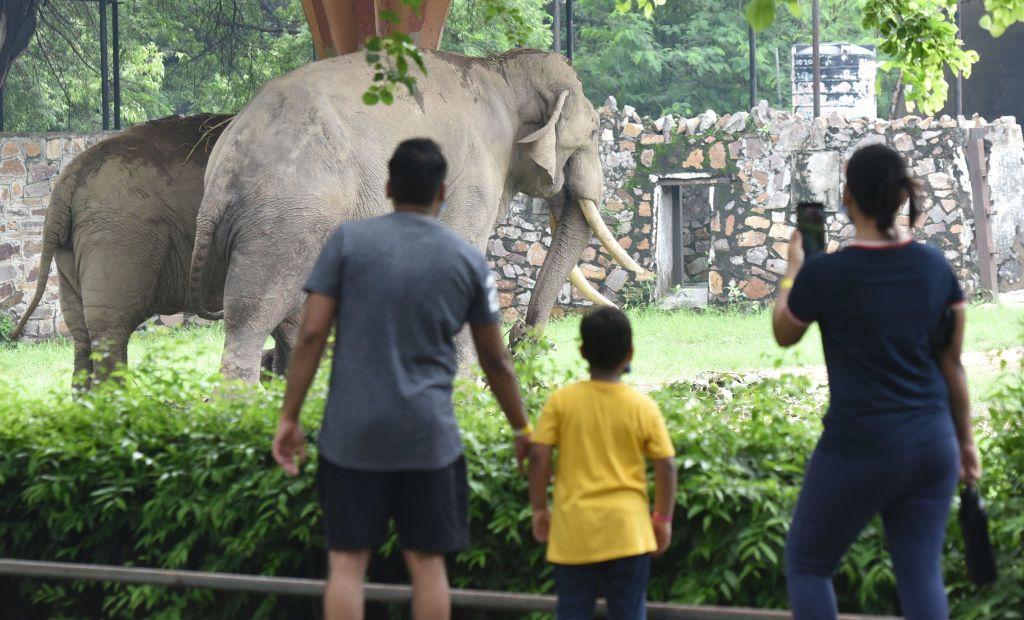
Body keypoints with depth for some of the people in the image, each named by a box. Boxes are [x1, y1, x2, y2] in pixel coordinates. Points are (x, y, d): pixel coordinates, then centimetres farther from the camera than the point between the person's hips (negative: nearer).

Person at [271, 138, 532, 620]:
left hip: (352, 435, -1)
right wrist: (521, 428, 24)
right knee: (426, 562, 7)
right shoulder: (467, 260, 4)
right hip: (429, 437, 1)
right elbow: (495, 361, 10)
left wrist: (289, 417, 1)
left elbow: (312, 335, -5)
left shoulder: (348, 241, 0)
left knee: (347, 562, 4)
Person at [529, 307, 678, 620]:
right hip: (627, 530, 0)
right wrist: (663, 518, 9)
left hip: (575, 530, 0)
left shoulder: (561, 401, -4)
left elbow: (538, 457, -7)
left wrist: (539, 509, 5)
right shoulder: (643, 407, -3)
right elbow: (666, 466, -3)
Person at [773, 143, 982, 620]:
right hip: (933, 444, 4)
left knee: (806, 563, 12)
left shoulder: (824, 274, -12)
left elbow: (784, 334, 7)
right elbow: (952, 362, 8)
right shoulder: (936, 267, 1)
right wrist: (966, 439, 18)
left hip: (859, 448, -4)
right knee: (922, 573, 9)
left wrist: (793, 269, 22)